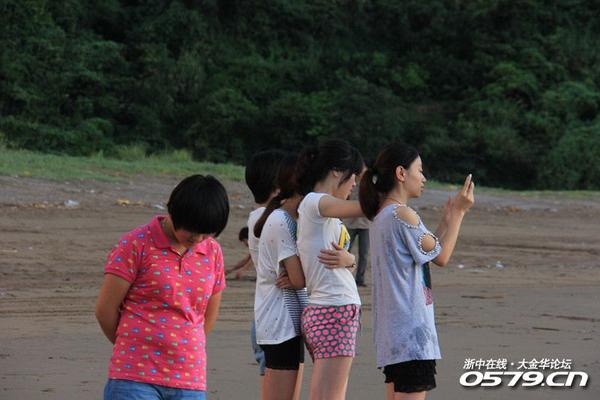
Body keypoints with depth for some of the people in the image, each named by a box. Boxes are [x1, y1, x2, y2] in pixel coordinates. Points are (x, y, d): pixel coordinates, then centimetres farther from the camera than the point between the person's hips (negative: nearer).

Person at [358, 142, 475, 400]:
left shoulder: (381, 216, 15)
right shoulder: (403, 215, -14)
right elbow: (440, 257, -5)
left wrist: (446, 222, 22)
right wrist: (459, 212, 2)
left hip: (391, 330, 10)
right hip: (411, 327, -10)